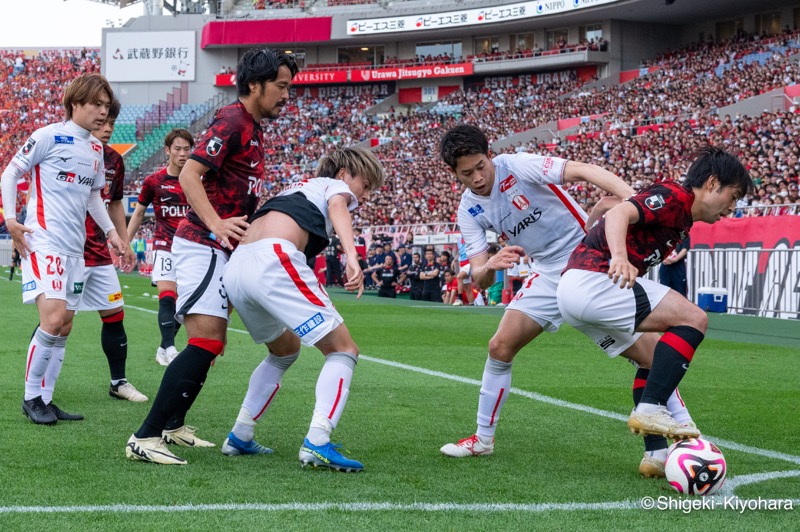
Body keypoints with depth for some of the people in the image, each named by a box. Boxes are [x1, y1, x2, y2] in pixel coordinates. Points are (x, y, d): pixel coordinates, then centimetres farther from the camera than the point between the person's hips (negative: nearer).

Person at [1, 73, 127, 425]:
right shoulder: (49, 136, -6)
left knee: (64, 326, 6)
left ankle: (45, 400, 12)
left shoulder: (96, 149, 15)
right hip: (44, 242, -8)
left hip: (75, 248, 8)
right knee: (52, 319, -19)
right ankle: (31, 397, -5)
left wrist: (110, 231, 17)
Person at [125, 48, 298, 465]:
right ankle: (145, 438, -19)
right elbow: (189, 173, -23)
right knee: (206, 341, -18)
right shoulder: (232, 121, -13)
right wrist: (216, 224, -34)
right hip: (202, 246, -10)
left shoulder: (253, 129, 17)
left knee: (212, 344, 15)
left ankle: (173, 424, 26)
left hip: (222, 250, 10)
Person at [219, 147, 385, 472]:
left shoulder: (298, 189, 37)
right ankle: (317, 444, -19)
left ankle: (240, 436, 27)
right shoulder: (336, 186, 15)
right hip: (273, 259, -9)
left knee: (285, 350, 30)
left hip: (234, 268, 9)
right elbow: (337, 207, -9)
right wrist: (352, 257, -26)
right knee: (343, 350, -3)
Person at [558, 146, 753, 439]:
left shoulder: (680, 218, 24)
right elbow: (619, 213, -23)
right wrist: (619, 258, -41)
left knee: (653, 357, 21)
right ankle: (650, 409, -18)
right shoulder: (675, 197, -5)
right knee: (694, 319, -13)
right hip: (593, 280, -11)